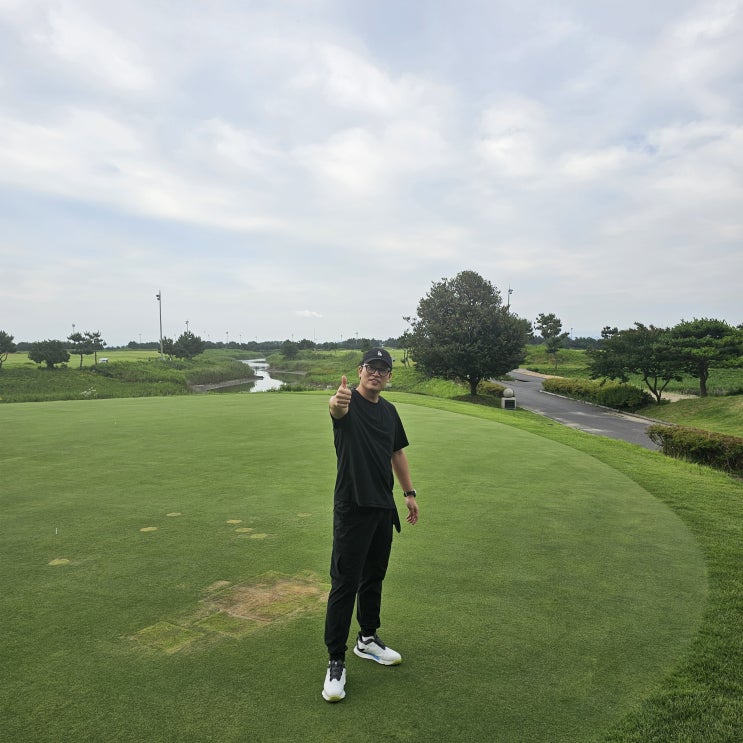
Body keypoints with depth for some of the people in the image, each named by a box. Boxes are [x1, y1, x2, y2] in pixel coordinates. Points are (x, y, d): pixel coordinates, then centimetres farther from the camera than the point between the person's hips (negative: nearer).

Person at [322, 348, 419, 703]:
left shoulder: (389, 410, 10)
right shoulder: (349, 403, -12)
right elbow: (338, 409, -38)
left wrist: (409, 492, 16)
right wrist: (337, 403, -62)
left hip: (384, 507, 7)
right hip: (352, 507, -7)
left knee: (373, 578, 18)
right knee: (345, 583, -2)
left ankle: (368, 639, 36)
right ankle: (335, 660, 10)